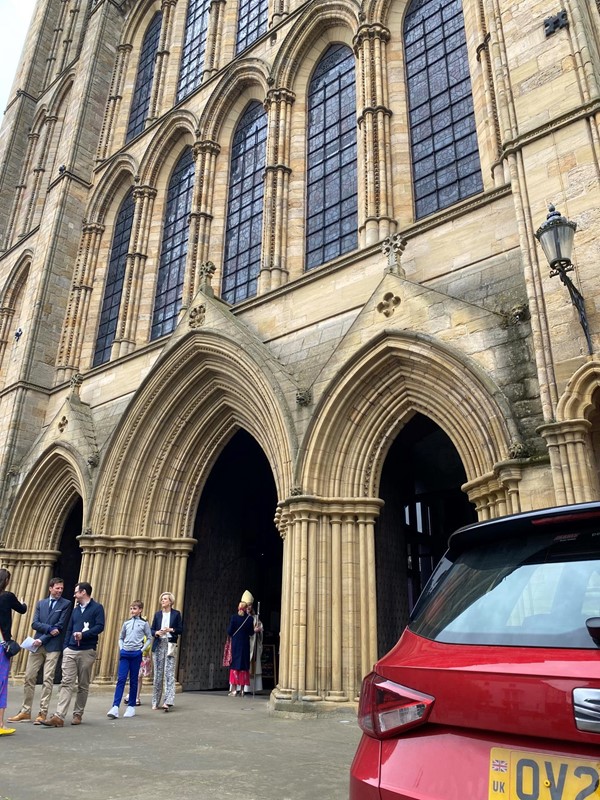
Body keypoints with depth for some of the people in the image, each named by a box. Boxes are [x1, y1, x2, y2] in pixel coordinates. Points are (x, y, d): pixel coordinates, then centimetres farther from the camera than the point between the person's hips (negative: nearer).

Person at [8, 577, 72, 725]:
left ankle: (43, 713, 4)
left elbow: (60, 626, -8)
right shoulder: (40, 603, 12)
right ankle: (25, 712, 15)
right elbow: (34, 623, 2)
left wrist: (42, 639, -12)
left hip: (53, 647, -4)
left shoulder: (66, 604, -1)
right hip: (38, 644, 4)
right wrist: (49, 628, -13)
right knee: (29, 677, 5)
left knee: (48, 679, -3)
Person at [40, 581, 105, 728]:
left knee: (83, 685, 4)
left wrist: (83, 634, -23)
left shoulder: (97, 607, -2)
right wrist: (65, 647, 8)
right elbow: (69, 630, 19)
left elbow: (100, 627, -13)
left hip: (87, 652, -5)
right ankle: (59, 716, -9)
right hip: (70, 651, 5)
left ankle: (78, 714, 15)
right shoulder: (75, 610, 19)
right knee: (67, 683, -5)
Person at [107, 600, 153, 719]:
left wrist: (143, 649, -3)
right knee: (121, 679, -6)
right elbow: (121, 638, 18)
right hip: (125, 653, 2)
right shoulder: (126, 623, 8)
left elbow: (149, 638, 5)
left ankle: (131, 706, 14)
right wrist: (121, 648, 4)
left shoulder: (144, 623, 1)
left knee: (133, 680, 5)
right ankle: (115, 707, -10)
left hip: (136, 654, -2)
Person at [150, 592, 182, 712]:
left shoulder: (176, 614, 4)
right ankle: (155, 702, 15)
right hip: (158, 644, 3)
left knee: (169, 673, -11)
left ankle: (168, 702, -15)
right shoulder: (157, 614, 11)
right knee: (158, 673, 6)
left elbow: (180, 629, 3)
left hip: (170, 644, -3)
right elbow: (152, 630, 11)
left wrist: (171, 629, -13)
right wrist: (156, 632, -10)